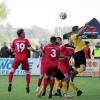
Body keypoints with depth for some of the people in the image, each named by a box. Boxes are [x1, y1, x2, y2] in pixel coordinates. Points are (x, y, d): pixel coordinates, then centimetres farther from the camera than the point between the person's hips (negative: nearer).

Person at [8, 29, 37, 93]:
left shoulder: (15, 41, 8)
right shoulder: (26, 40, 2)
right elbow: (30, 48, -7)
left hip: (17, 58, 1)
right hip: (24, 58, -1)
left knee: (12, 70, 12)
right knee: (27, 72, 9)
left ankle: (10, 84, -2)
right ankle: (27, 87, 4)